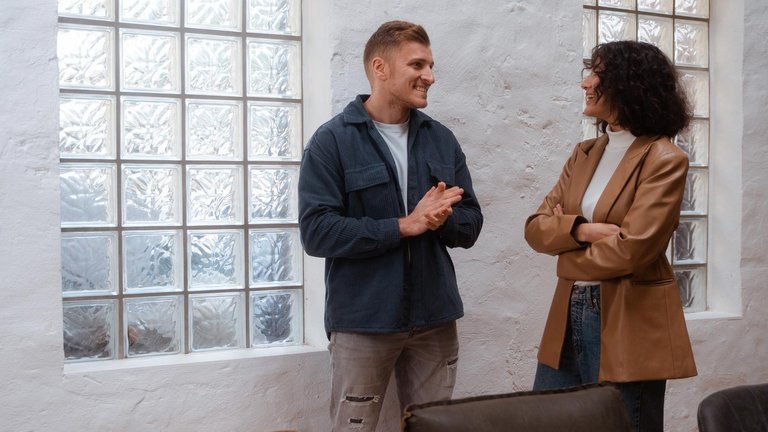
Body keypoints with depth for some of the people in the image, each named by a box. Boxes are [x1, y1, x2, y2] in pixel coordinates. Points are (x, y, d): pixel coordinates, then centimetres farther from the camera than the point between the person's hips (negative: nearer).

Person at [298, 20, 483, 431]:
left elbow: (470, 223, 8)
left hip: (436, 318, 5)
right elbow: (316, 231, -15)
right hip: (362, 321, -4)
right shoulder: (331, 140, -6)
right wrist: (404, 226, -19)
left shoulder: (442, 140, 8)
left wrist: (442, 218, -15)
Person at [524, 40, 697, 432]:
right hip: (569, 317, 7)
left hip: (628, 325, -7)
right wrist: (582, 229, -16)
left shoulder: (665, 160, -11)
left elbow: (629, 251, -20)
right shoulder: (584, 154, 11)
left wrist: (566, 254, -4)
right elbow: (535, 227, 3)